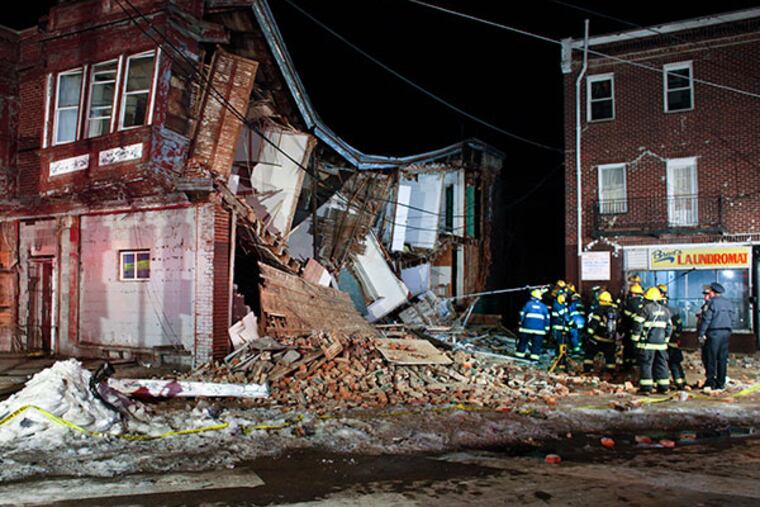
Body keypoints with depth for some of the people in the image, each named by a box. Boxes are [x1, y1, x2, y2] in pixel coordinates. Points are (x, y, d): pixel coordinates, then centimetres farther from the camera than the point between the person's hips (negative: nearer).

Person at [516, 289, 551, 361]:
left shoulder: (528, 304, -2)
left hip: (527, 328, -1)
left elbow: (522, 314, 0)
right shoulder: (544, 306, 5)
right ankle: (535, 356, -2)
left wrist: (520, 323, 13)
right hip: (539, 329, 1)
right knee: (537, 344, 4)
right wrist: (546, 328, 13)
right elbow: (547, 318, 7)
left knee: (523, 341, 8)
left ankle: (520, 354, 10)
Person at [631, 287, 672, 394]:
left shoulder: (646, 308, -9)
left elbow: (638, 324, -11)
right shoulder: (665, 310, 11)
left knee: (646, 364, -2)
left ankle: (646, 387, -4)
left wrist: (635, 338, -2)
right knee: (661, 364, 12)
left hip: (648, 342, -6)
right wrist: (666, 339, 25)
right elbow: (669, 326, 17)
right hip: (661, 342, 6)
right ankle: (664, 387, 15)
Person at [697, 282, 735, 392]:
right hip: (726, 333, 6)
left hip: (714, 332, -6)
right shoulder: (728, 303, 13)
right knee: (722, 359, 9)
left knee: (711, 359, -2)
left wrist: (701, 334, -10)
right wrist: (728, 331, 19)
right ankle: (721, 383, 11)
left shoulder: (712, 302, -7)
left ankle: (710, 382, -2)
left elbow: (706, 319, -12)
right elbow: (732, 319, 15)